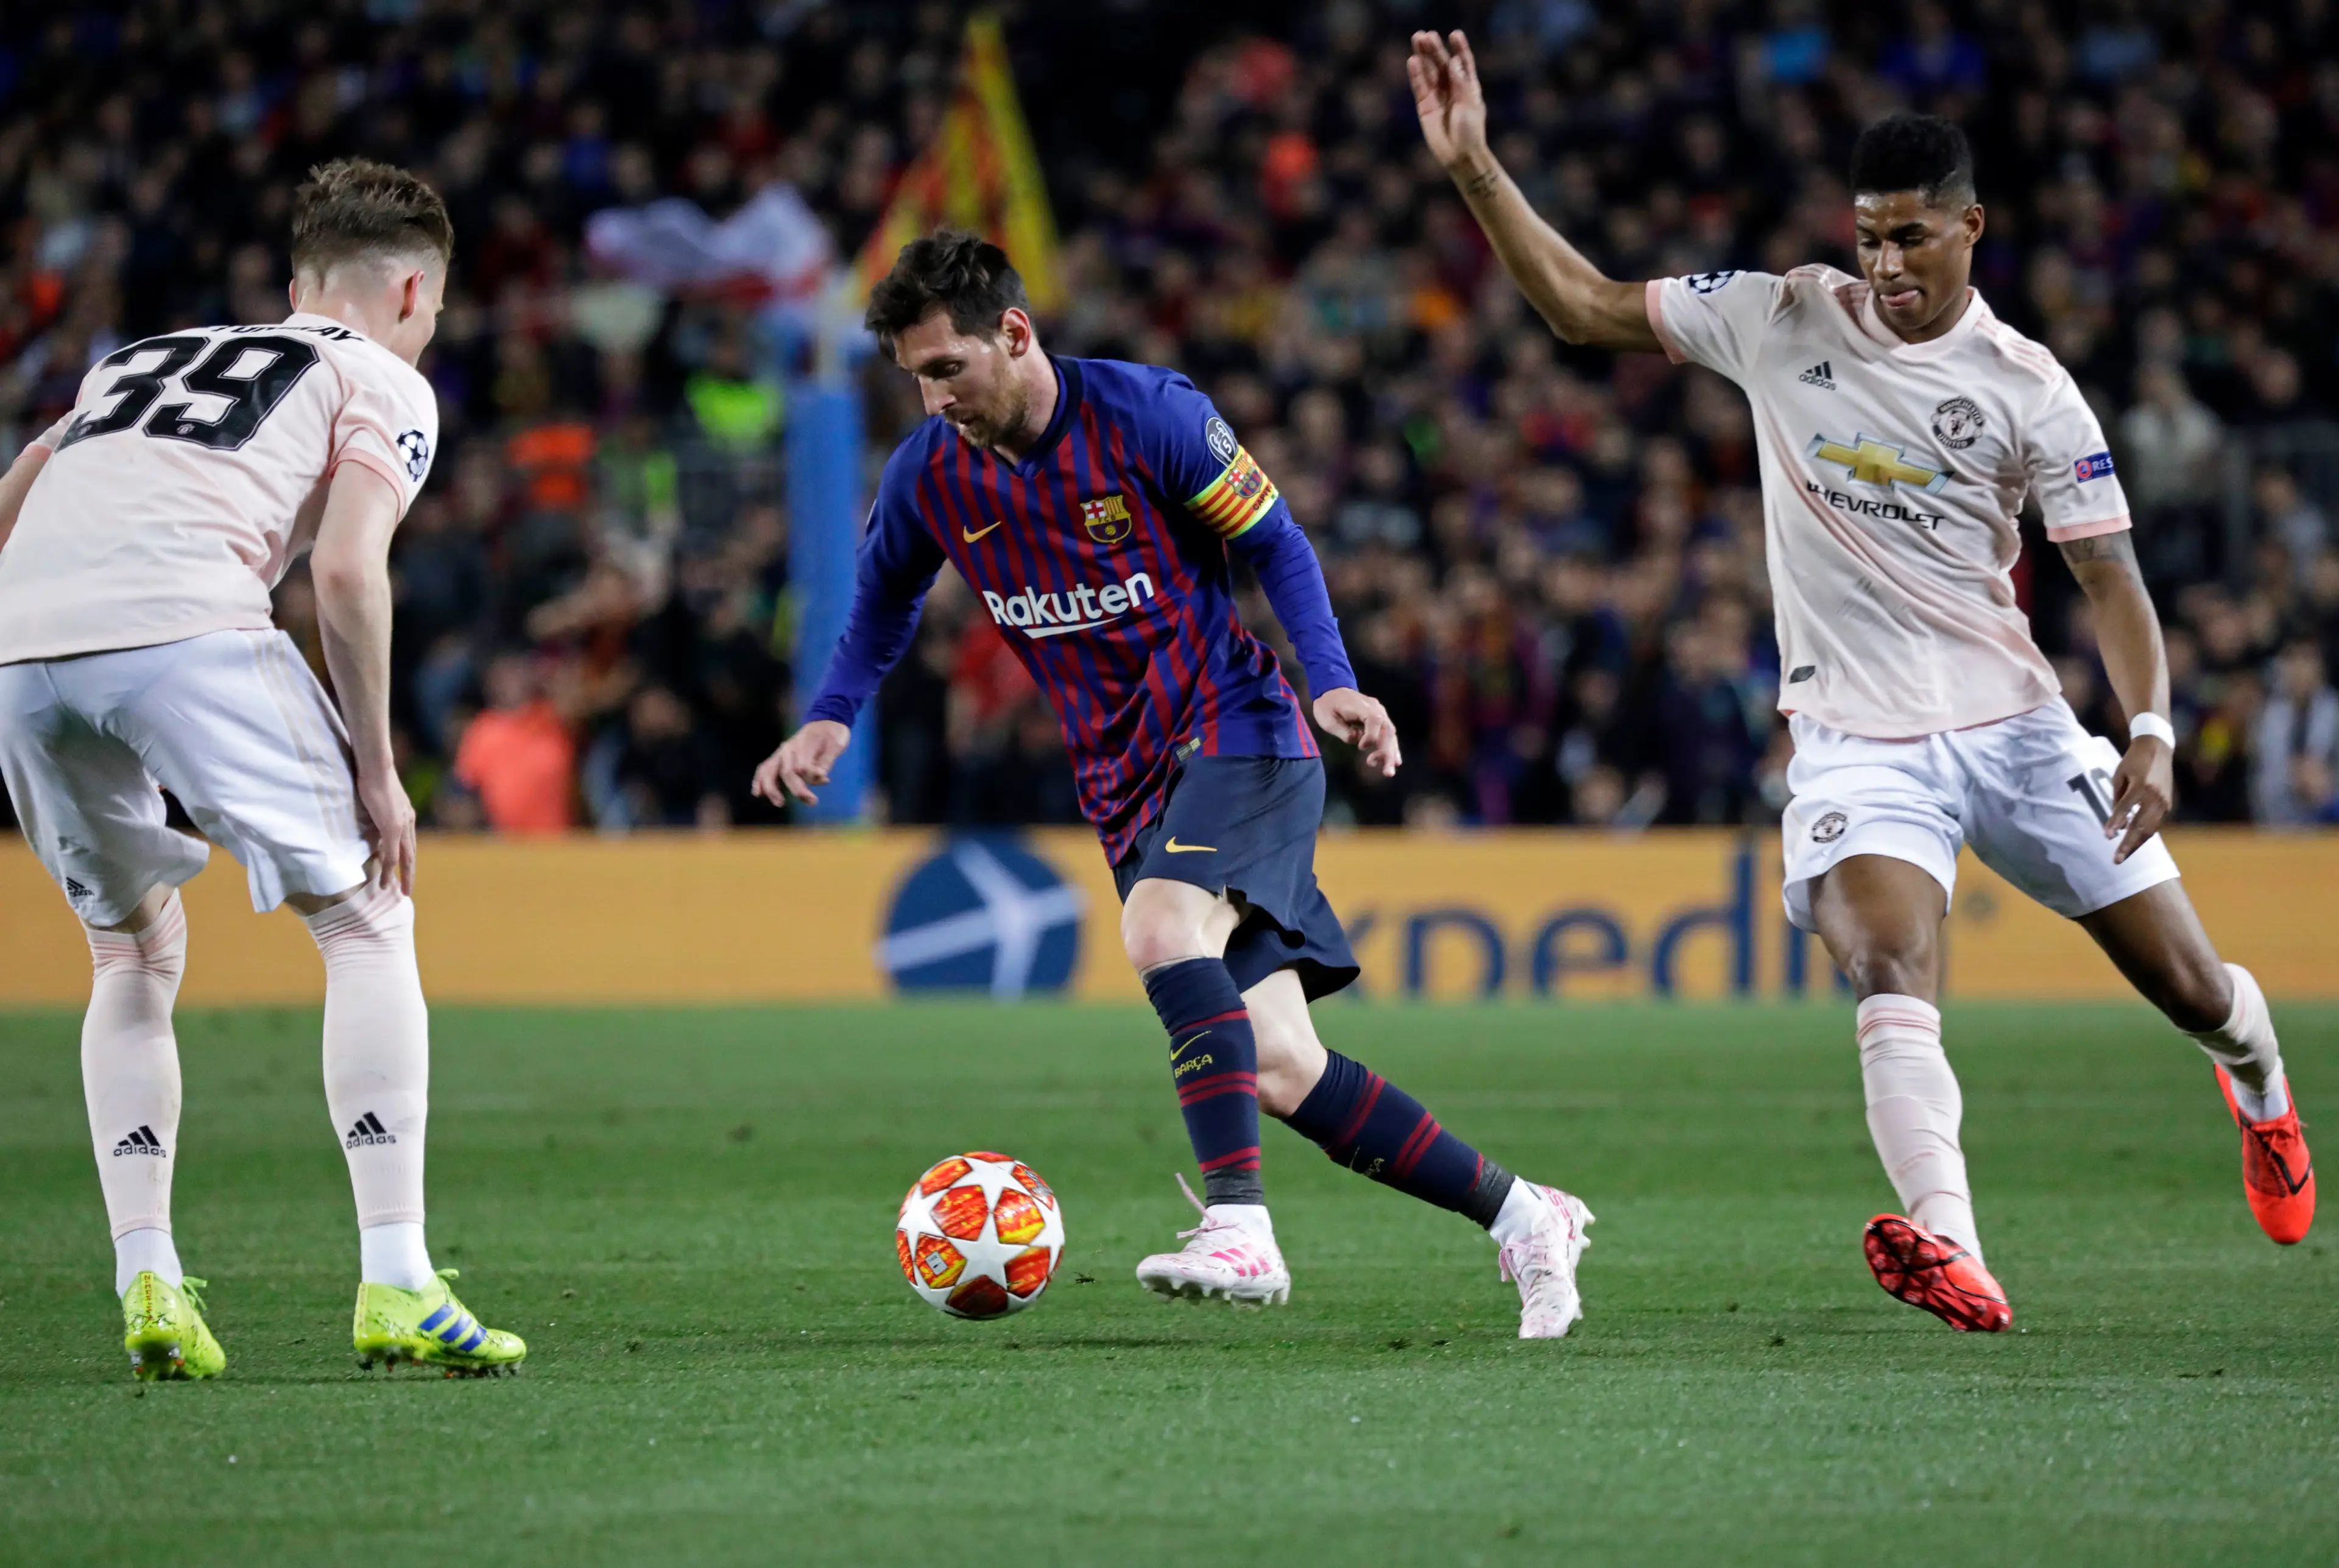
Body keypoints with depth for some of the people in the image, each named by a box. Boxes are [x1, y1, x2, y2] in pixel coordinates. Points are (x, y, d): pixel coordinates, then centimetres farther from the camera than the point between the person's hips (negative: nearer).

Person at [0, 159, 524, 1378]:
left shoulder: (142, 359, 35)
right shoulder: (384, 384, 18)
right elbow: (346, 568, 1)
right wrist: (376, 773, 7)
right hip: (185, 627, -5)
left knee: (135, 952, 24)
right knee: (366, 921, 7)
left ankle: (146, 1281, 12)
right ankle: (395, 1285, -2)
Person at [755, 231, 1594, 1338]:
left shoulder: (1144, 413, -13)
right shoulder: (929, 475, 0)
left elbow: (1274, 541, -5)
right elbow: (886, 595, 20)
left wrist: (1331, 682, -17)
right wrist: (832, 716, 5)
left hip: (1236, 735, -5)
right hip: (1128, 785, 5)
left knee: (1161, 928, -34)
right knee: (1279, 1072, -2)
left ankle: (1239, 1227, -36)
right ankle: (1522, 1217, 11)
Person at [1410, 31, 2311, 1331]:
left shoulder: (2029, 391, -4)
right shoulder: (1782, 319, 0)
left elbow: (2111, 576, -6)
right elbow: (1587, 307, 4)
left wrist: (2151, 730, -21)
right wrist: (1474, 167, -6)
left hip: (2014, 724, 0)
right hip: (1857, 739, 0)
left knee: (2191, 988, 7)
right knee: (1894, 973, -29)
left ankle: (2262, 1089, 45)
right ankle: (1952, 1251, -46)